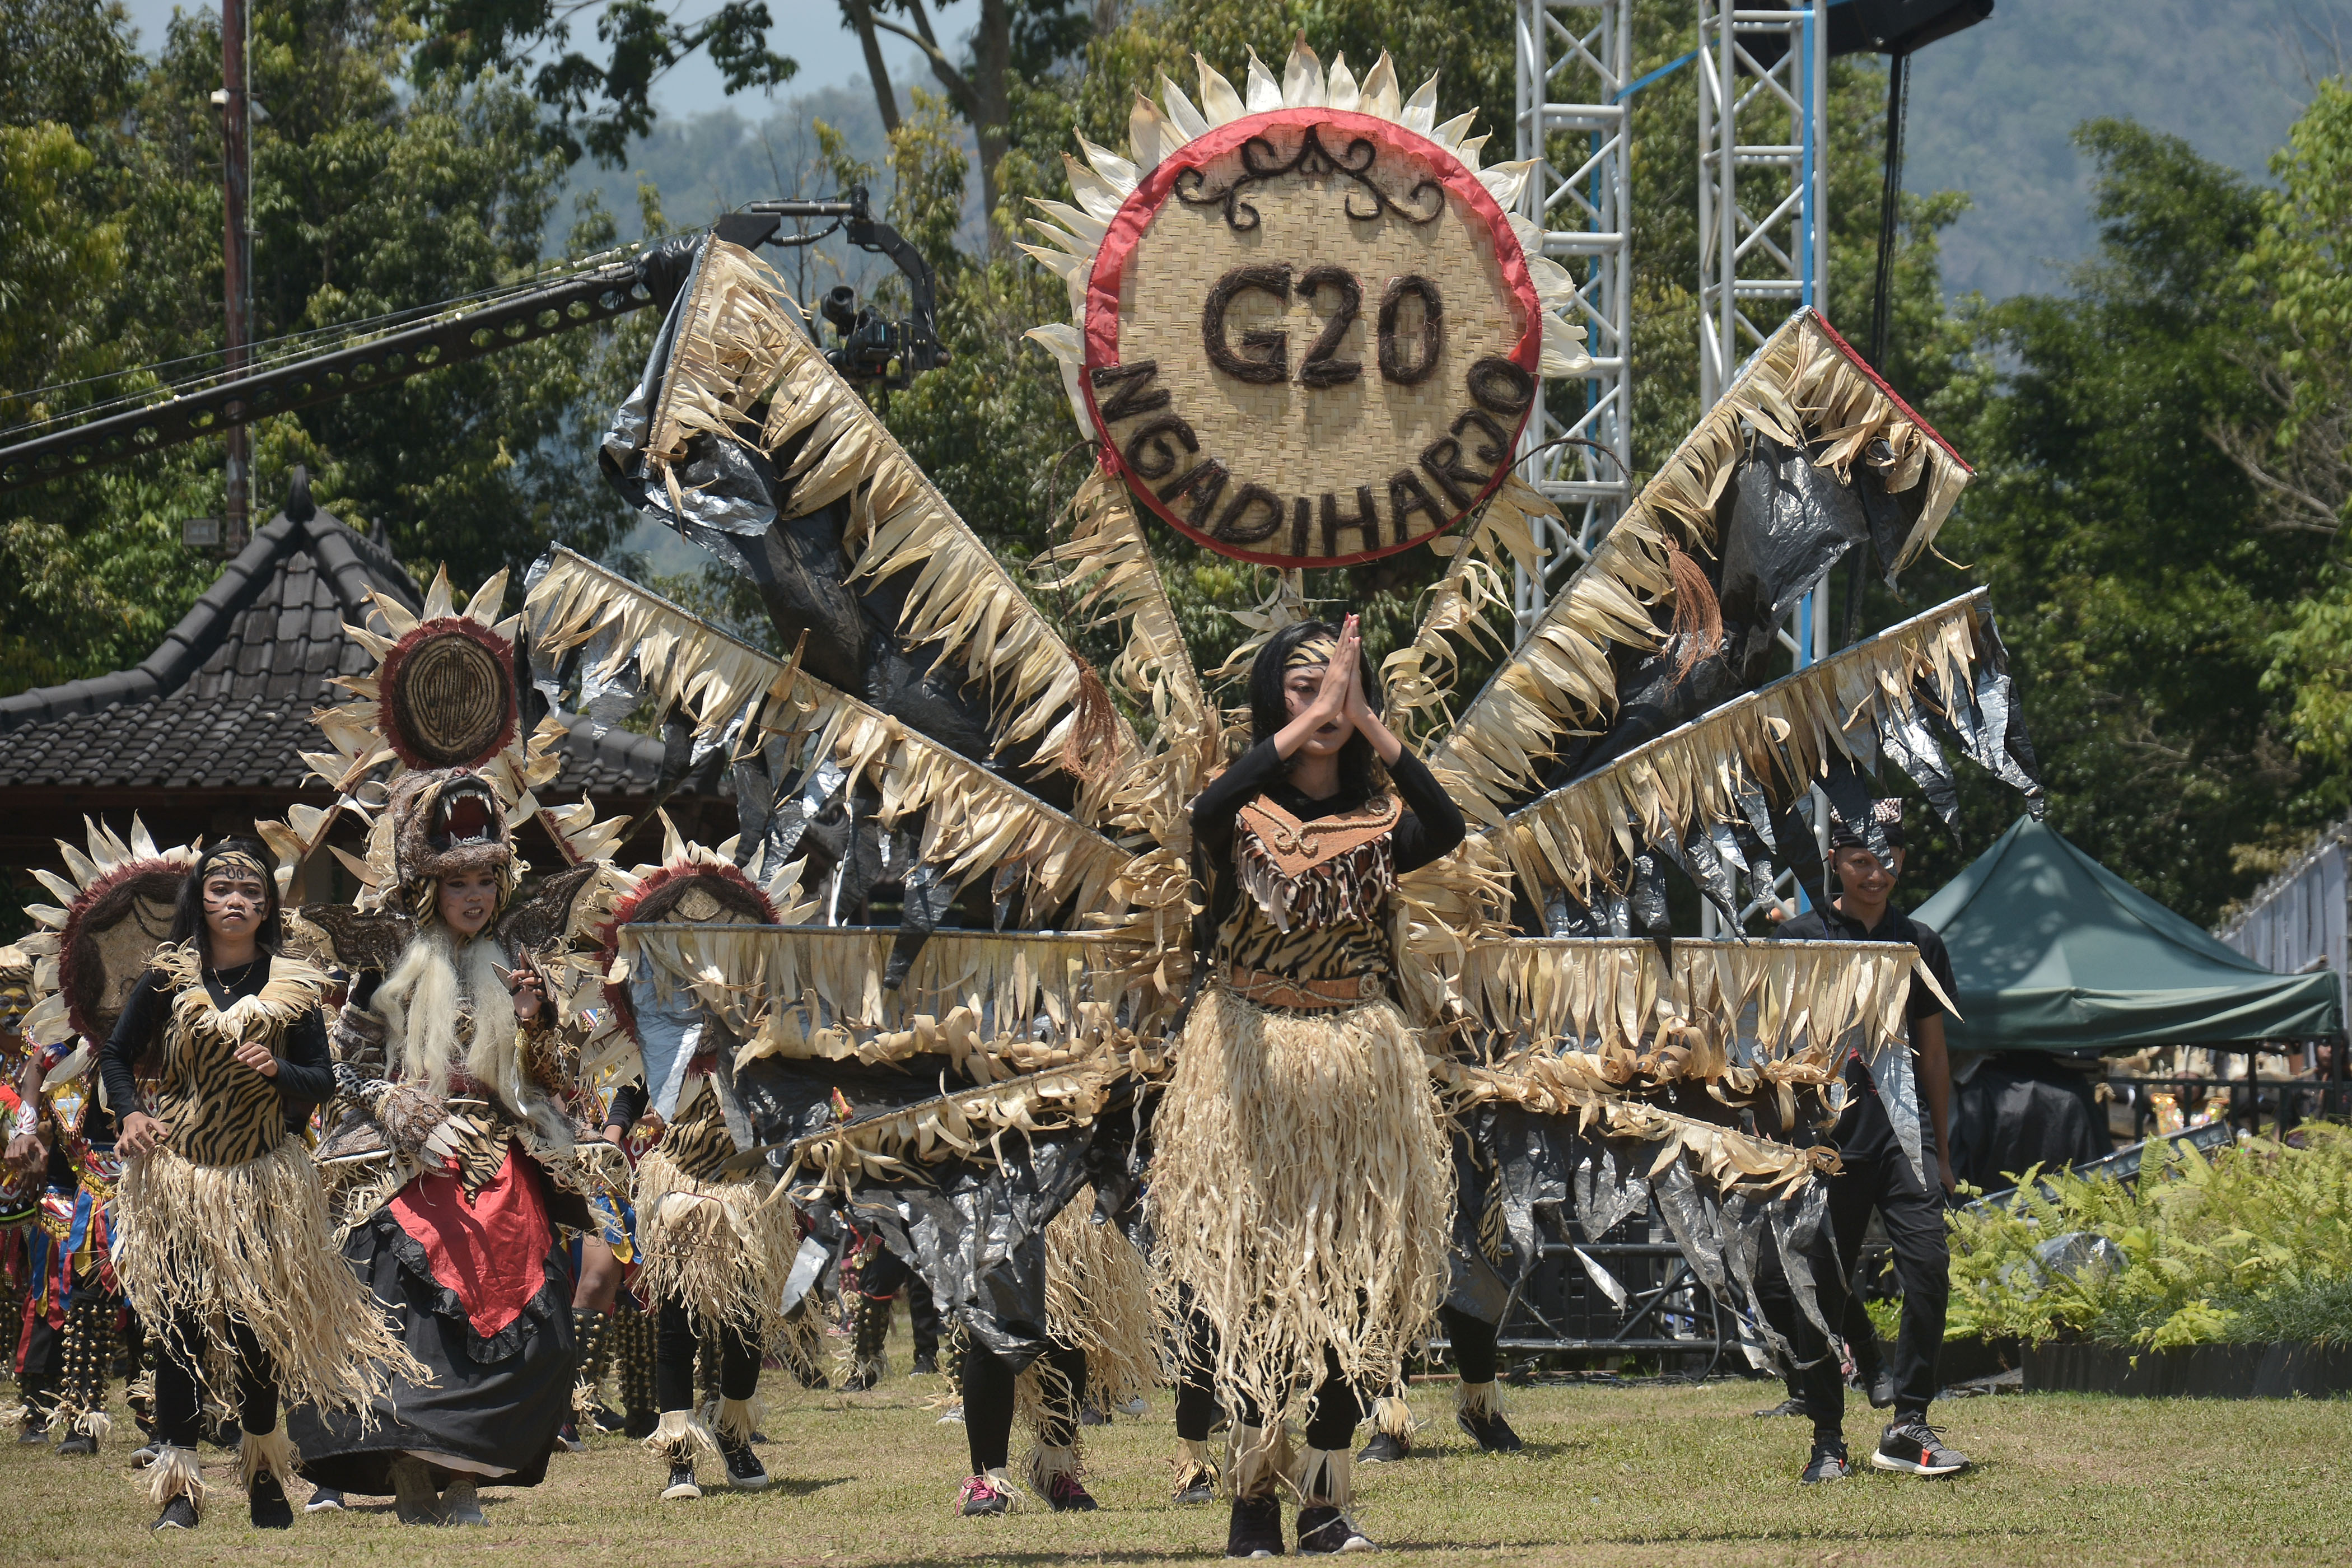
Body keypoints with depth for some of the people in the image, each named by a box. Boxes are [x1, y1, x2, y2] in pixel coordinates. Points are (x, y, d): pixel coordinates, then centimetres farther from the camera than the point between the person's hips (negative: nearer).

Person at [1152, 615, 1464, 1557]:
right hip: (1249, 1068, -2)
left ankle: (1328, 1499, 7)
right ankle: (1253, 1497, 2)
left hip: (1359, 1072, 2)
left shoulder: (1377, 821, 4)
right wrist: (1308, 723, -30)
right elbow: (1207, 814, -27)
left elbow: (1448, 830, -18)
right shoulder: (1245, 813, -1)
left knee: (1355, 1284, 1)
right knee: (1249, 1280, -5)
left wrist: (1369, 725, -24)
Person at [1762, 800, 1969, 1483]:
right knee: (1821, 1287, 1)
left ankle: (1909, 1426, -10)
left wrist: (1942, 1152, 20)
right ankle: (1827, 1439, 12)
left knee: (1928, 1263, -15)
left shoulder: (1920, 944, 15)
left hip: (1903, 1127, 2)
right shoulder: (1801, 938, 5)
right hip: (1824, 1136, -2)